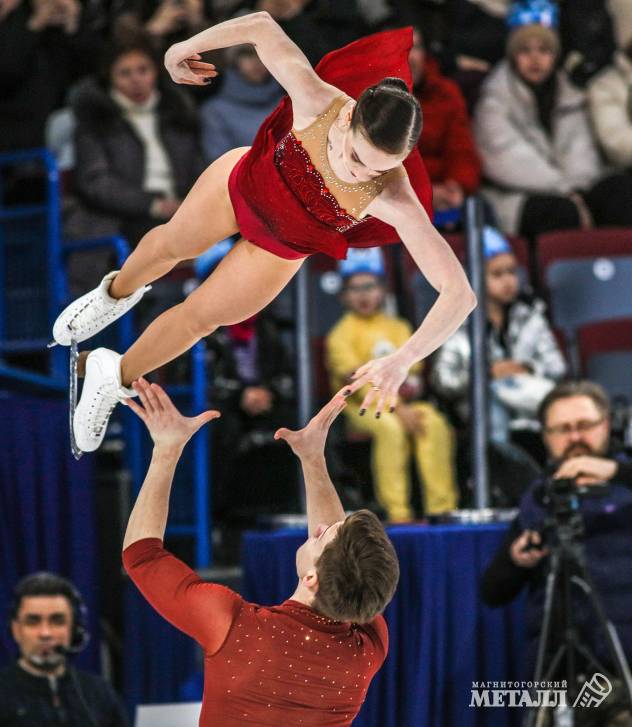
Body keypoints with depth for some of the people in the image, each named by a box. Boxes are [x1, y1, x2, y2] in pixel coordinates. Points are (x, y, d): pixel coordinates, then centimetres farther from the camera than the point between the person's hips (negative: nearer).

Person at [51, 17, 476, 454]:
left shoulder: (394, 197, -44)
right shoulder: (317, 99, -42)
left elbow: (460, 293, -49)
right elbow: (263, 26, -26)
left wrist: (403, 361, -61)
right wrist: (188, 47, -11)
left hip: (280, 249, -1)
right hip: (243, 184, 1)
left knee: (197, 319, 18)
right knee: (170, 245, 29)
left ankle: (118, 379, 50)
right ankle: (117, 294, 66)